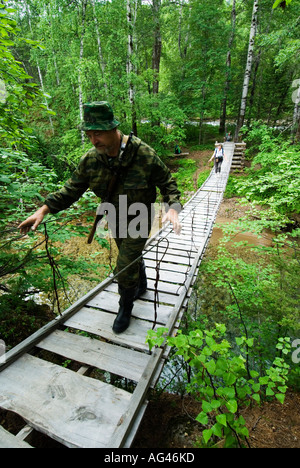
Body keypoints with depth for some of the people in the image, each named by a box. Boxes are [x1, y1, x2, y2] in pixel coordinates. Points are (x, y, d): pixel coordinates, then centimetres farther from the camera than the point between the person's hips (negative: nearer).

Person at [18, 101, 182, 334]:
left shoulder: (145, 155, -25)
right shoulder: (91, 160, -13)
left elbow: (167, 183, -14)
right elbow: (72, 188, -4)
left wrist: (172, 208, -31)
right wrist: (44, 209, -12)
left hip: (139, 219, -4)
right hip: (115, 217, 5)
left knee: (124, 268, -5)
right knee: (131, 255, 24)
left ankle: (125, 306, 24)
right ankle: (141, 285, 54)